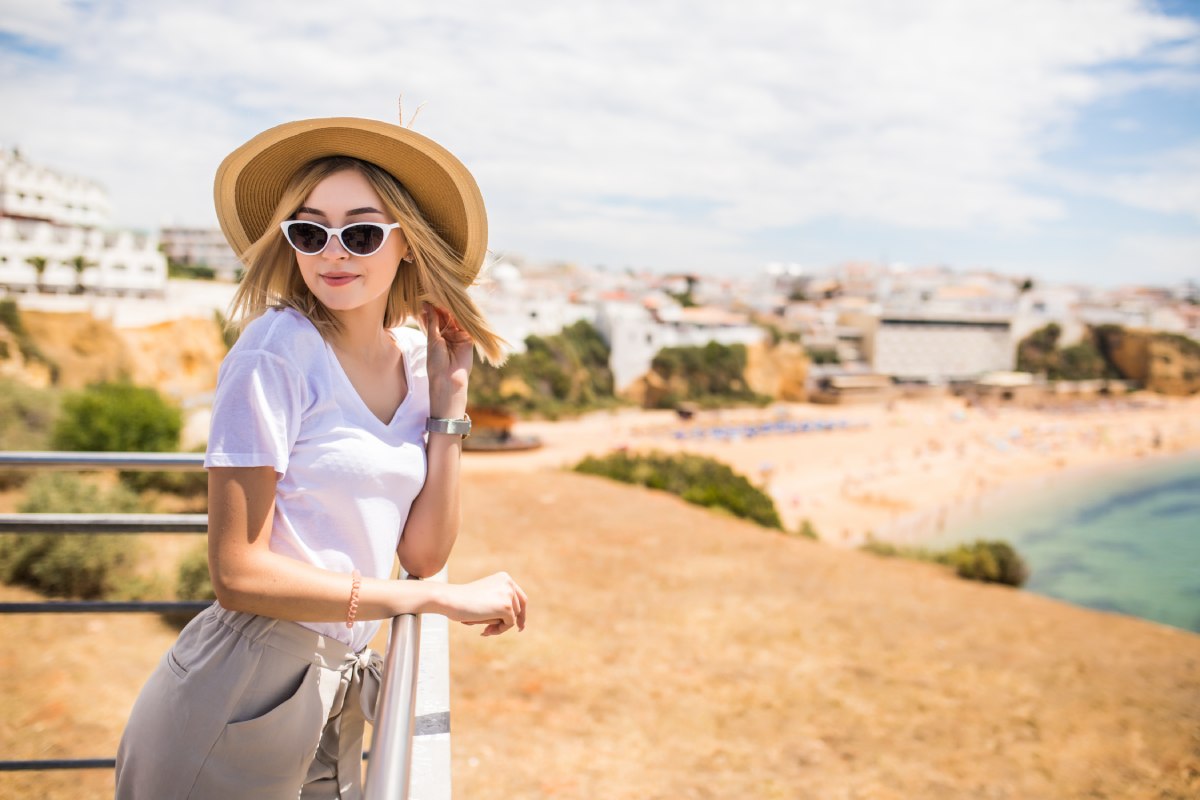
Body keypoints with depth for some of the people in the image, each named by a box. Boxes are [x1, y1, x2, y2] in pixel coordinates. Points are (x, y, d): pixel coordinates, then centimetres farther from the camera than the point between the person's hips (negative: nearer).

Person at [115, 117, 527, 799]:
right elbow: (239, 573, -18)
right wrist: (446, 599, -16)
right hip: (244, 696, -6)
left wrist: (451, 396, -4)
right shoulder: (277, 352, -16)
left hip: (338, 699, 6)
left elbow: (423, 553, 0)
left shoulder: (415, 359, 2)